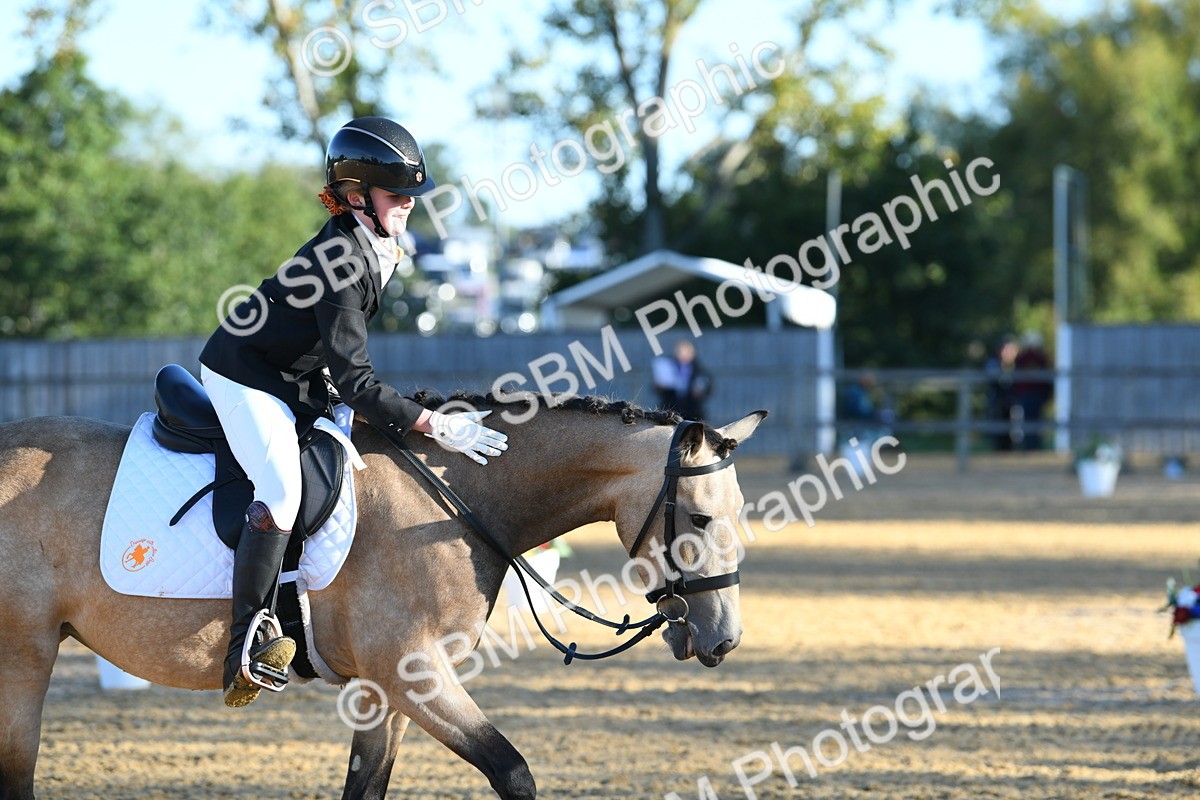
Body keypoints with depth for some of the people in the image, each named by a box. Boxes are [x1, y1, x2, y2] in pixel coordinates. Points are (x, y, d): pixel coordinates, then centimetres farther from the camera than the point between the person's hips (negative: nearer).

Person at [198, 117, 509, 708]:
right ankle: (247, 643, -25)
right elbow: (355, 383, -29)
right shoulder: (339, 262, -29)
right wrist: (435, 425, -29)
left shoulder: (380, 249, 1)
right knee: (281, 490, -28)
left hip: (299, 381, 11)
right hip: (244, 378, -11)